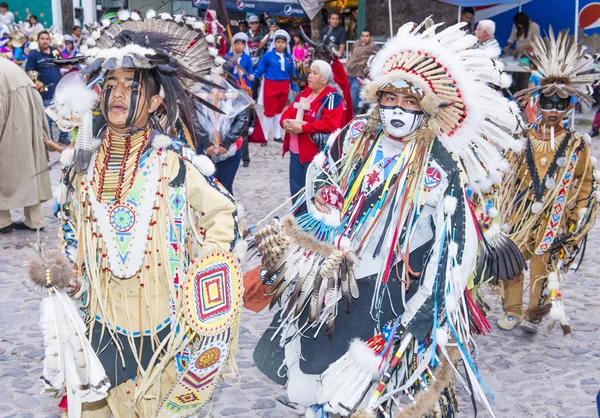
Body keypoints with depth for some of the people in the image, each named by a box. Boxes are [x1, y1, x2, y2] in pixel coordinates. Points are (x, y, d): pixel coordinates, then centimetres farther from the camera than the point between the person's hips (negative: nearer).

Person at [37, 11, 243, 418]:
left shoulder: (174, 161, -8)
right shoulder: (83, 162, 3)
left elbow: (223, 213, 0)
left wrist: (203, 278, -8)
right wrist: (68, 274, 12)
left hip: (164, 320, -3)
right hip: (103, 318, 3)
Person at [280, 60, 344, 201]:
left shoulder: (331, 98, -11)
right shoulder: (304, 93, 15)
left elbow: (329, 125, -22)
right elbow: (289, 112, 18)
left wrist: (302, 128, -23)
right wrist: (285, 122, -7)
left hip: (316, 154, -8)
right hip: (296, 152, 8)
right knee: (296, 191, 14)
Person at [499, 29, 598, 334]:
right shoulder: (523, 140, 2)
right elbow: (508, 177, 8)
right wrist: (503, 211, 4)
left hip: (554, 218, -1)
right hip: (521, 214, 1)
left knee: (544, 264, 2)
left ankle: (534, 313, 16)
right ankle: (512, 311, 19)